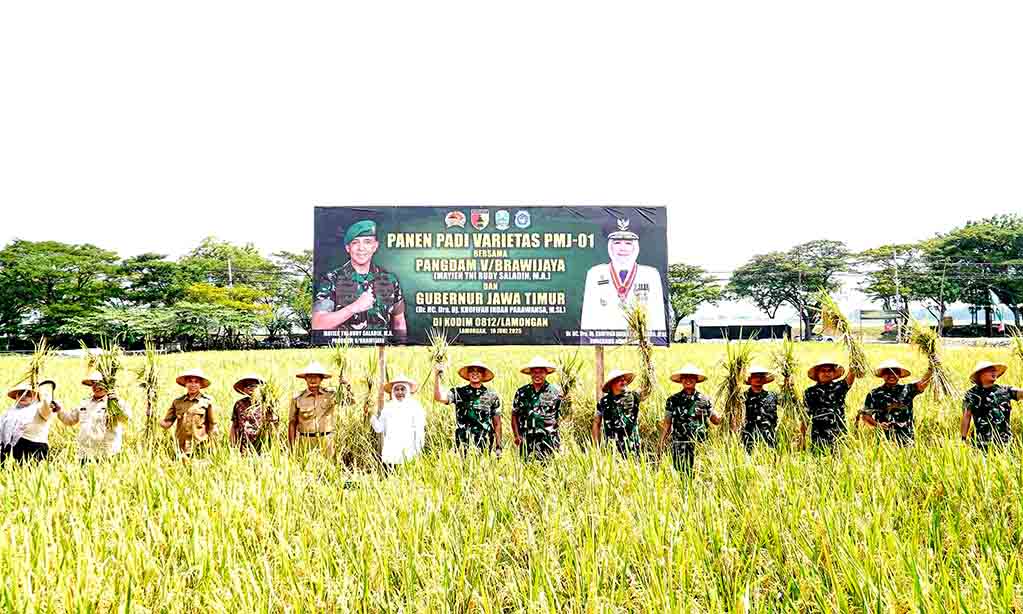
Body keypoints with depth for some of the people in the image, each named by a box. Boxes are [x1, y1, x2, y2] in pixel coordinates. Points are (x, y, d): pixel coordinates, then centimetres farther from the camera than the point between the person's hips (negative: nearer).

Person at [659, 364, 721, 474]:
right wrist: (662, 441, 0)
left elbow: (716, 421, 11)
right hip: (679, 446, 0)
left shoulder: (705, 399, 8)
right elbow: (667, 423, 9)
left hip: (700, 445, 0)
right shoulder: (673, 400, 7)